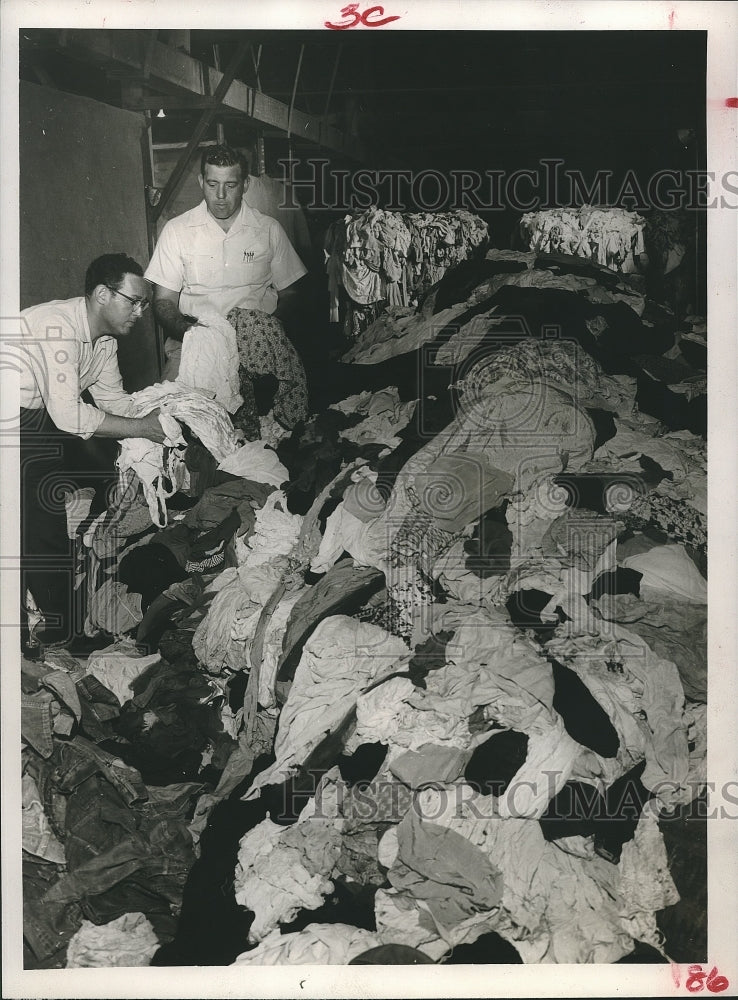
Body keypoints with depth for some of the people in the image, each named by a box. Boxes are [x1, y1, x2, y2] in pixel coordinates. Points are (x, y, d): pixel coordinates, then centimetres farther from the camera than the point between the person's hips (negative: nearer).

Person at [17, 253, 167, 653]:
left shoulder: (104, 335, 4)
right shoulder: (58, 325, -26)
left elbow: (113, 399, 10)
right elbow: (68, 415, -31)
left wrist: (159, 412, -8)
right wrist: (141, 428, -24)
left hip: (40, 416, 10)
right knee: (41, 520, -12)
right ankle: (60, 636, 0)